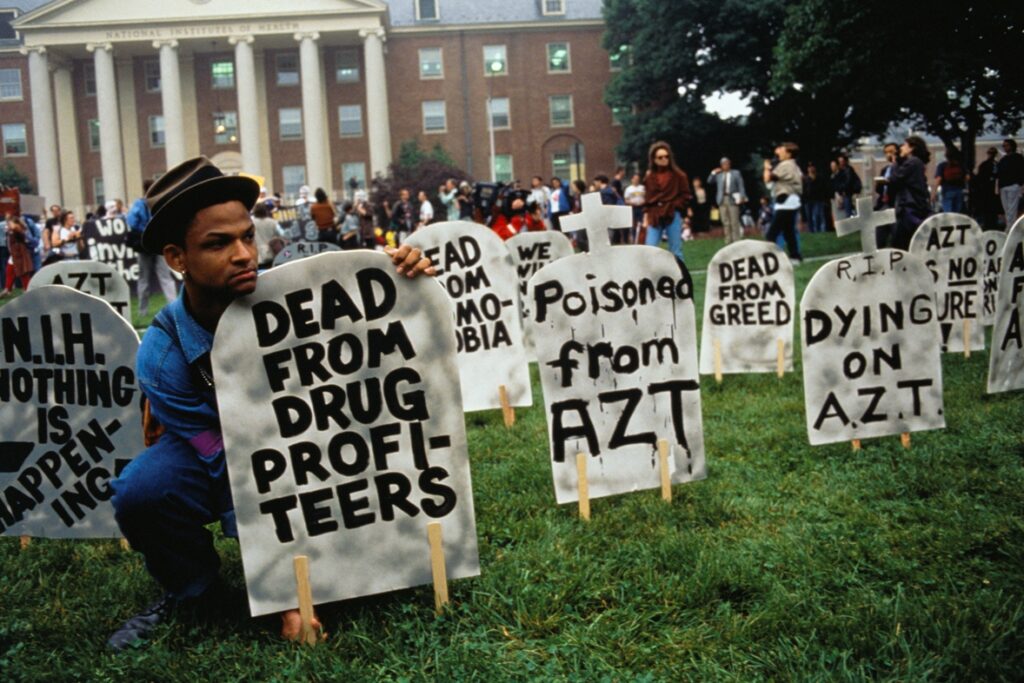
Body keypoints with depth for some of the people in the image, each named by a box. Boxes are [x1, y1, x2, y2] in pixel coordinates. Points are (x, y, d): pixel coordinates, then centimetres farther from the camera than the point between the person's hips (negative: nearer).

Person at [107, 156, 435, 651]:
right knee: (140, 490, -31)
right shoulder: (163, 356, -25)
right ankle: (192, 590, -1)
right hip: (220, 463, 0)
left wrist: (403, 284, -34)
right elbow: (237, 475, -24)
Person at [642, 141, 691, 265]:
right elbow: (647, 199, 14)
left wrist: (673, 207, -9)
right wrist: (646, 217, 6)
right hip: (654, 217, 2)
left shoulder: (678, 175, 2)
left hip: (673, 216, -2)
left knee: (675, 252, 1)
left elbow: (685, 196, 2)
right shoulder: (649, 177, 10)